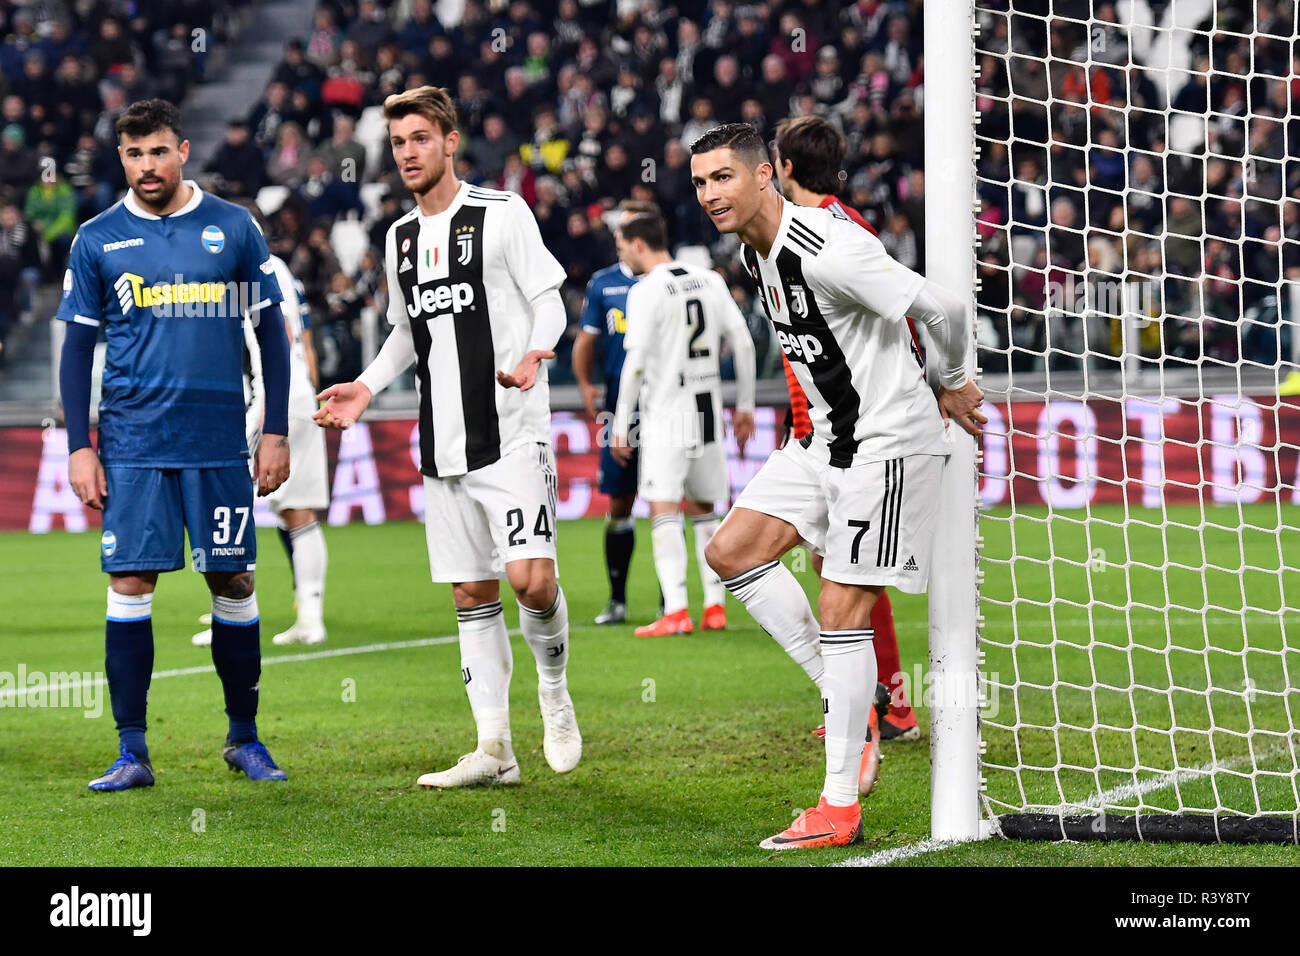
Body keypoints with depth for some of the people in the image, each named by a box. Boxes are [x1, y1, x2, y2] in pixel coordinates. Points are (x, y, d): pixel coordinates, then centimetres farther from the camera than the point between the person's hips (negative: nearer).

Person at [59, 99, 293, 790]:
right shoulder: (97, 240, 5)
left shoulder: (233, 228, 4)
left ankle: (244, 737, 18)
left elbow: (271, 331, 8)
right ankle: (132, 752, 1)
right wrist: (79, 447, 0)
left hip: (219, 441, 0)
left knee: (233, 583, 3)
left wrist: (277, 432, 3)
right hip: (132, 441, 0)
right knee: (130, 583, -4)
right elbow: (77, 348, 7)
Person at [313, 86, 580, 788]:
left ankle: (554, 688, 11)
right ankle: (494, 750, 8)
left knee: (530, 577, -17)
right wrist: (367, 387, 10)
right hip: (444, 445, 6)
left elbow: (549, 301, -3)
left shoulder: (503, 215, -2)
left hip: (513, 433, -6)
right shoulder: (400, 238, 16)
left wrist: (535, 352, -23)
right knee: (472, 596, 5)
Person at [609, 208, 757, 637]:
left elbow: (636, 363, -15)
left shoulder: (646, 292, -10)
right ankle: (715, 607, 15)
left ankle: (676, 611, -18)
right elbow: (743, 344, 10)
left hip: (666, 412, -7)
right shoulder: (711, 281, 9)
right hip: (708, 409, 7)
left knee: (664, 510, -9)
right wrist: (745, 406, 18)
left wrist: (620, 426, -11)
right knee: (703, 509, 16)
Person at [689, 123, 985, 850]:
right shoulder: (755, 253, 8)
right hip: (827, 436, 10)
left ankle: (840, 807, -3)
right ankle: (849, 699, 10)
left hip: (888, 441, -10)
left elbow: (942, 307, -24)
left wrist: (954, 385, -5)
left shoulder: (826, 250, -24)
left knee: (841, 611, -9)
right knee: (733, 552, 4)